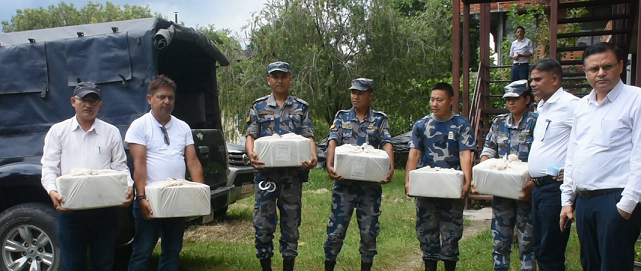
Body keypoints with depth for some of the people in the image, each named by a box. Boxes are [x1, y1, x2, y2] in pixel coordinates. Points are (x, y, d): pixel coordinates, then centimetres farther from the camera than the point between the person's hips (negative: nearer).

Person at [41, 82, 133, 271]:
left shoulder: (111, 132, 7)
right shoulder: (58, 131, 7)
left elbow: (120, 166, 5)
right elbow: (49, 167, 1)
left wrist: (128, 187, -14)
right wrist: (52, 191, -19)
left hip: (105, 207, 0)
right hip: (70, 208, 0)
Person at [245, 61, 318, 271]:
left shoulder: (302, 107, 9)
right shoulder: (259, 106, 9)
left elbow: (309, 137, 3)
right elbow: (251, 136, 4)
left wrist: (313, 156, -18)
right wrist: (251, 154, -18)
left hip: (293, 173, 0)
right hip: (266, 172, 0)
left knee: (291, 222, 7)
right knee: (263, 222, 2)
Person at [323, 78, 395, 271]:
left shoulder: (380, 119, 5)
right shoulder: (342, 117, 7)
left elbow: (387, 145, -7)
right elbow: (333, 142, -6)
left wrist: (390, 169, -25)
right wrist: (329, 165, -25)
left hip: (371, 184, 0)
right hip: (344, 182, 0)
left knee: (369, 231, 8)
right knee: (336, 229, 2)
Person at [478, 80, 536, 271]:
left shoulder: (535, 122, -6)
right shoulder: (499, 122, 9)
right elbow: (488, 151, 10)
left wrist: (532, 184, -25)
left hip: (525, 191, -4)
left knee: (527, 240, 5)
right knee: (500, 239, 13)